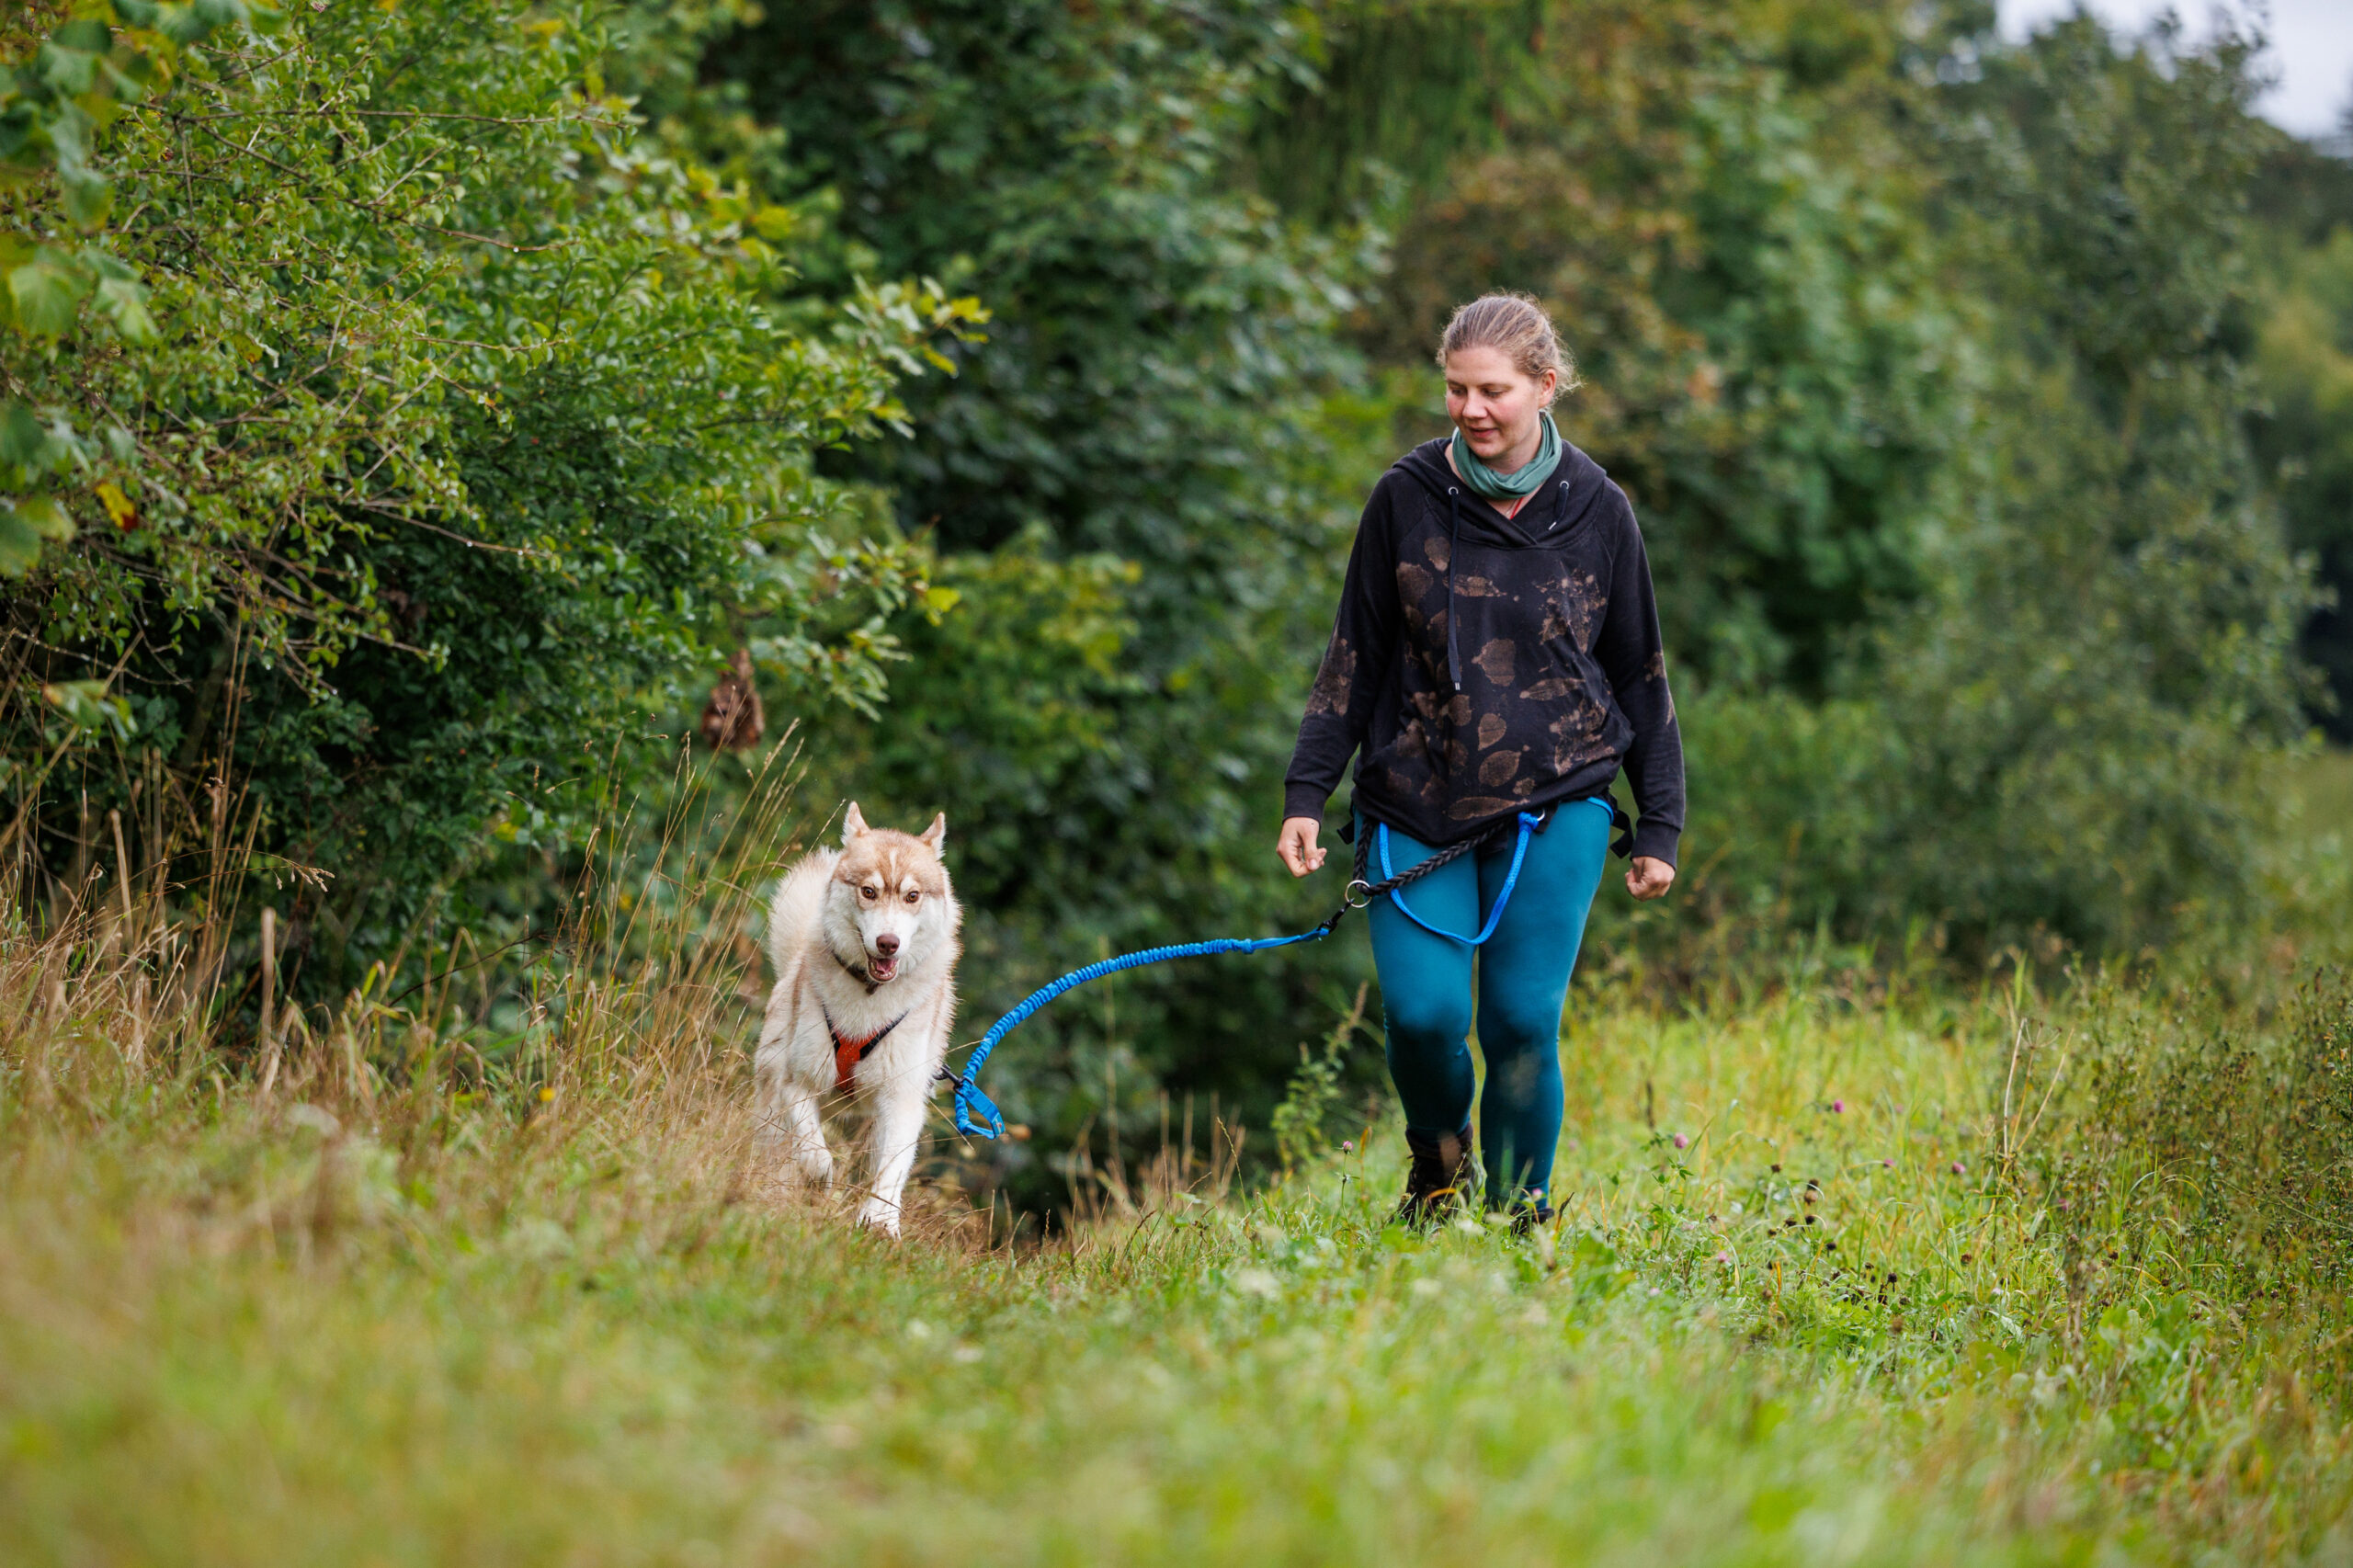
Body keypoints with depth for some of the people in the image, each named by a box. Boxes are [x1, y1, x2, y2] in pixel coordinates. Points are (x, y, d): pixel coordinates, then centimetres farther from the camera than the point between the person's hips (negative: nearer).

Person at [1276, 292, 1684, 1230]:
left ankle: (1519, 1223, 11)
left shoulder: (1596, 513, 2)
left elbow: (1640, 676, 10)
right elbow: (1355, 658, 7)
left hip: (1555, 805, 0)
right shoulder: (1407, 498, 1)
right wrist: (1306, 792, 0)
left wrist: (1659, 829, 9)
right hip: (1417, 806, 0)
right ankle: (1438, 1154, 20)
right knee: (1422, 1011, -12)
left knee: (1522, 1023, -7)